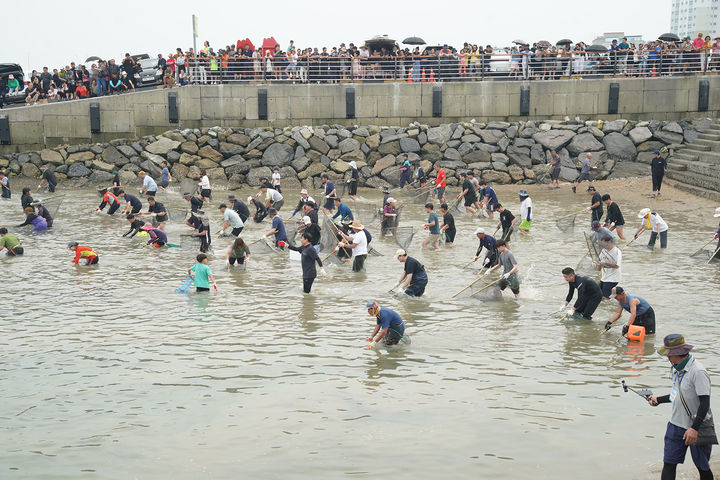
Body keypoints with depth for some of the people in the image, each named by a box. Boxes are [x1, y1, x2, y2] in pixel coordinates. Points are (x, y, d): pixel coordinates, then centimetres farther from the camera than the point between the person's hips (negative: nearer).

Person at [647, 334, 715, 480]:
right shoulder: (677, 369, 6)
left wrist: (695, 428, -27)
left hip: (698, 428, -7)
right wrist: (658, 400, 27)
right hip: (676, 424, 7)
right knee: (668, 464, 3)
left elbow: (705, 402, -23)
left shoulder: (698, 371, -20)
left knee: (702, 467, 8)